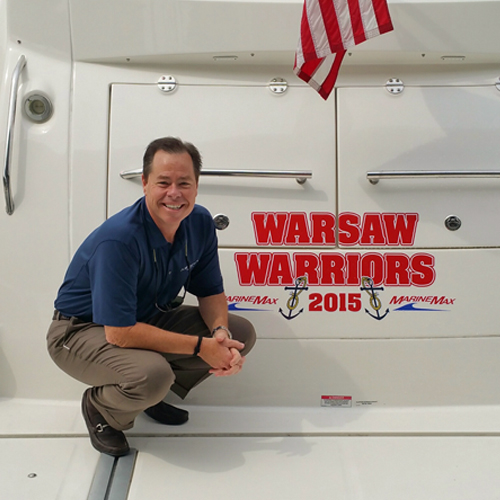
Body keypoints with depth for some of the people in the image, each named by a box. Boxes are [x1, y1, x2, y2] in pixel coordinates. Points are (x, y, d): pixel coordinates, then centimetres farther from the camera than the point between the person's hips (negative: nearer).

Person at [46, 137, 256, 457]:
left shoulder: (200, 223, -10)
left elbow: (210, 292, 2)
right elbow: (119, 334, -33)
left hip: (150, 318, 7)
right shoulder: (118, 239, -32)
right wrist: (200, 346, -29)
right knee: (152, 375, -37)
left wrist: (221, 332, -20)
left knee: (241, 333, -5)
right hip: (83, 331, -7)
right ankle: (100, 408, 0)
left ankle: (158, 395, 12)